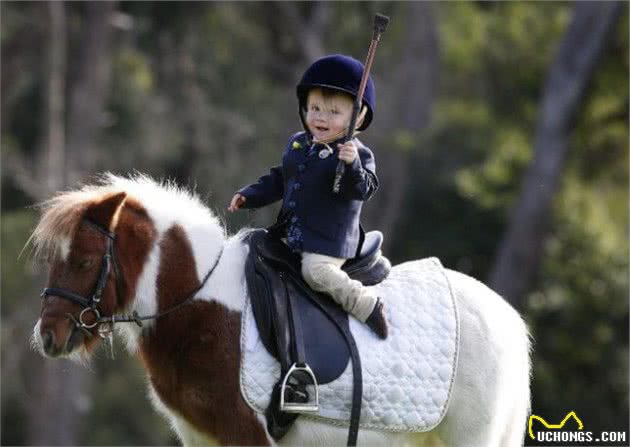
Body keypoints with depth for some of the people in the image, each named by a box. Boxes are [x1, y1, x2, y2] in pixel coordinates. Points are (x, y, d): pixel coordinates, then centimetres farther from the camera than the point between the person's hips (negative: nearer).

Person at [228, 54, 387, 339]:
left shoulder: (356, 153, -9)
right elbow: (278, 180, 25)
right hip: (291, 235, 8)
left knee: (316, 271, -29)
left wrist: (352, 165, -39)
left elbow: (363, 190, -22)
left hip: (328, 241, -8)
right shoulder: (297, 145, 13)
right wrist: (249, 196, 18)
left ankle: (367, 305, -13)